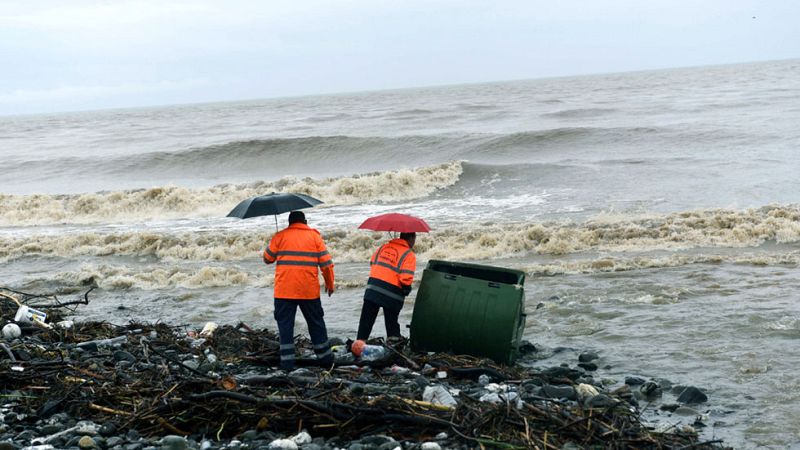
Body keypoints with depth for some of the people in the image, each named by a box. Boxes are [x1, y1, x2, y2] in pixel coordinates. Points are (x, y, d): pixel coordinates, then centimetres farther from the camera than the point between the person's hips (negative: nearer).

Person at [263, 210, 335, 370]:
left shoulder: (280, 236, 2)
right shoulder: (314, 236, 4)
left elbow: (267, 259, 10)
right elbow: (326, 263, 1)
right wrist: (330, 284, 13)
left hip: (284, 290, -1)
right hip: (309, 290, 1)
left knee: (285, 324, 4)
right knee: (316, 323, 14)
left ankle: (287, 361, -1)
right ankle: (325, 357, 21)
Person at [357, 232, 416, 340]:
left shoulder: (383, 247, 11)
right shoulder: (409, 255, -7)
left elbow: (372, 262, 19)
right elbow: (406, 278, -17)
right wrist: (406, 289, 2)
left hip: (373, 288, 4)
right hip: (392, 294, -4)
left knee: (366, 320, 11)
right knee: (392, 325, 9)